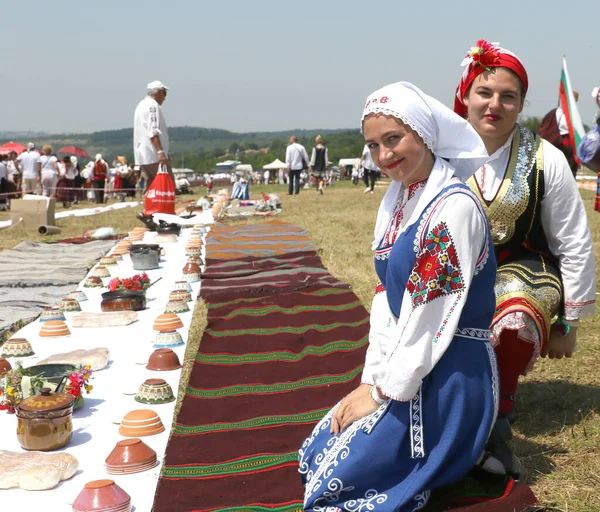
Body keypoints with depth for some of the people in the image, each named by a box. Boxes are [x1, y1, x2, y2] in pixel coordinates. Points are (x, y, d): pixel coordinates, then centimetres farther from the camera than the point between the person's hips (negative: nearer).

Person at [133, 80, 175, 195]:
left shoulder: (141, 105, 21)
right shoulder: (153, 105, -10)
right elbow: (153, 132, -21)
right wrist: (160, 151, -26)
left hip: (142, 155, 10)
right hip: (154, 155, -10)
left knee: (149, 186, 10)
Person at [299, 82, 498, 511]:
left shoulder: (453, 205, -20)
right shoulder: (398, 198, 8)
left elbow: (430, 316, -21)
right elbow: (387, 298, 8)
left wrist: (382, 393, -13)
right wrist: (372, 379, 2)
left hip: (448, 375, -9)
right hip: (404, 365, 9)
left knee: (337, 476, -10)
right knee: (315, 454, 8)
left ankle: (469, 455, 4)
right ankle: (458, 451, 15)